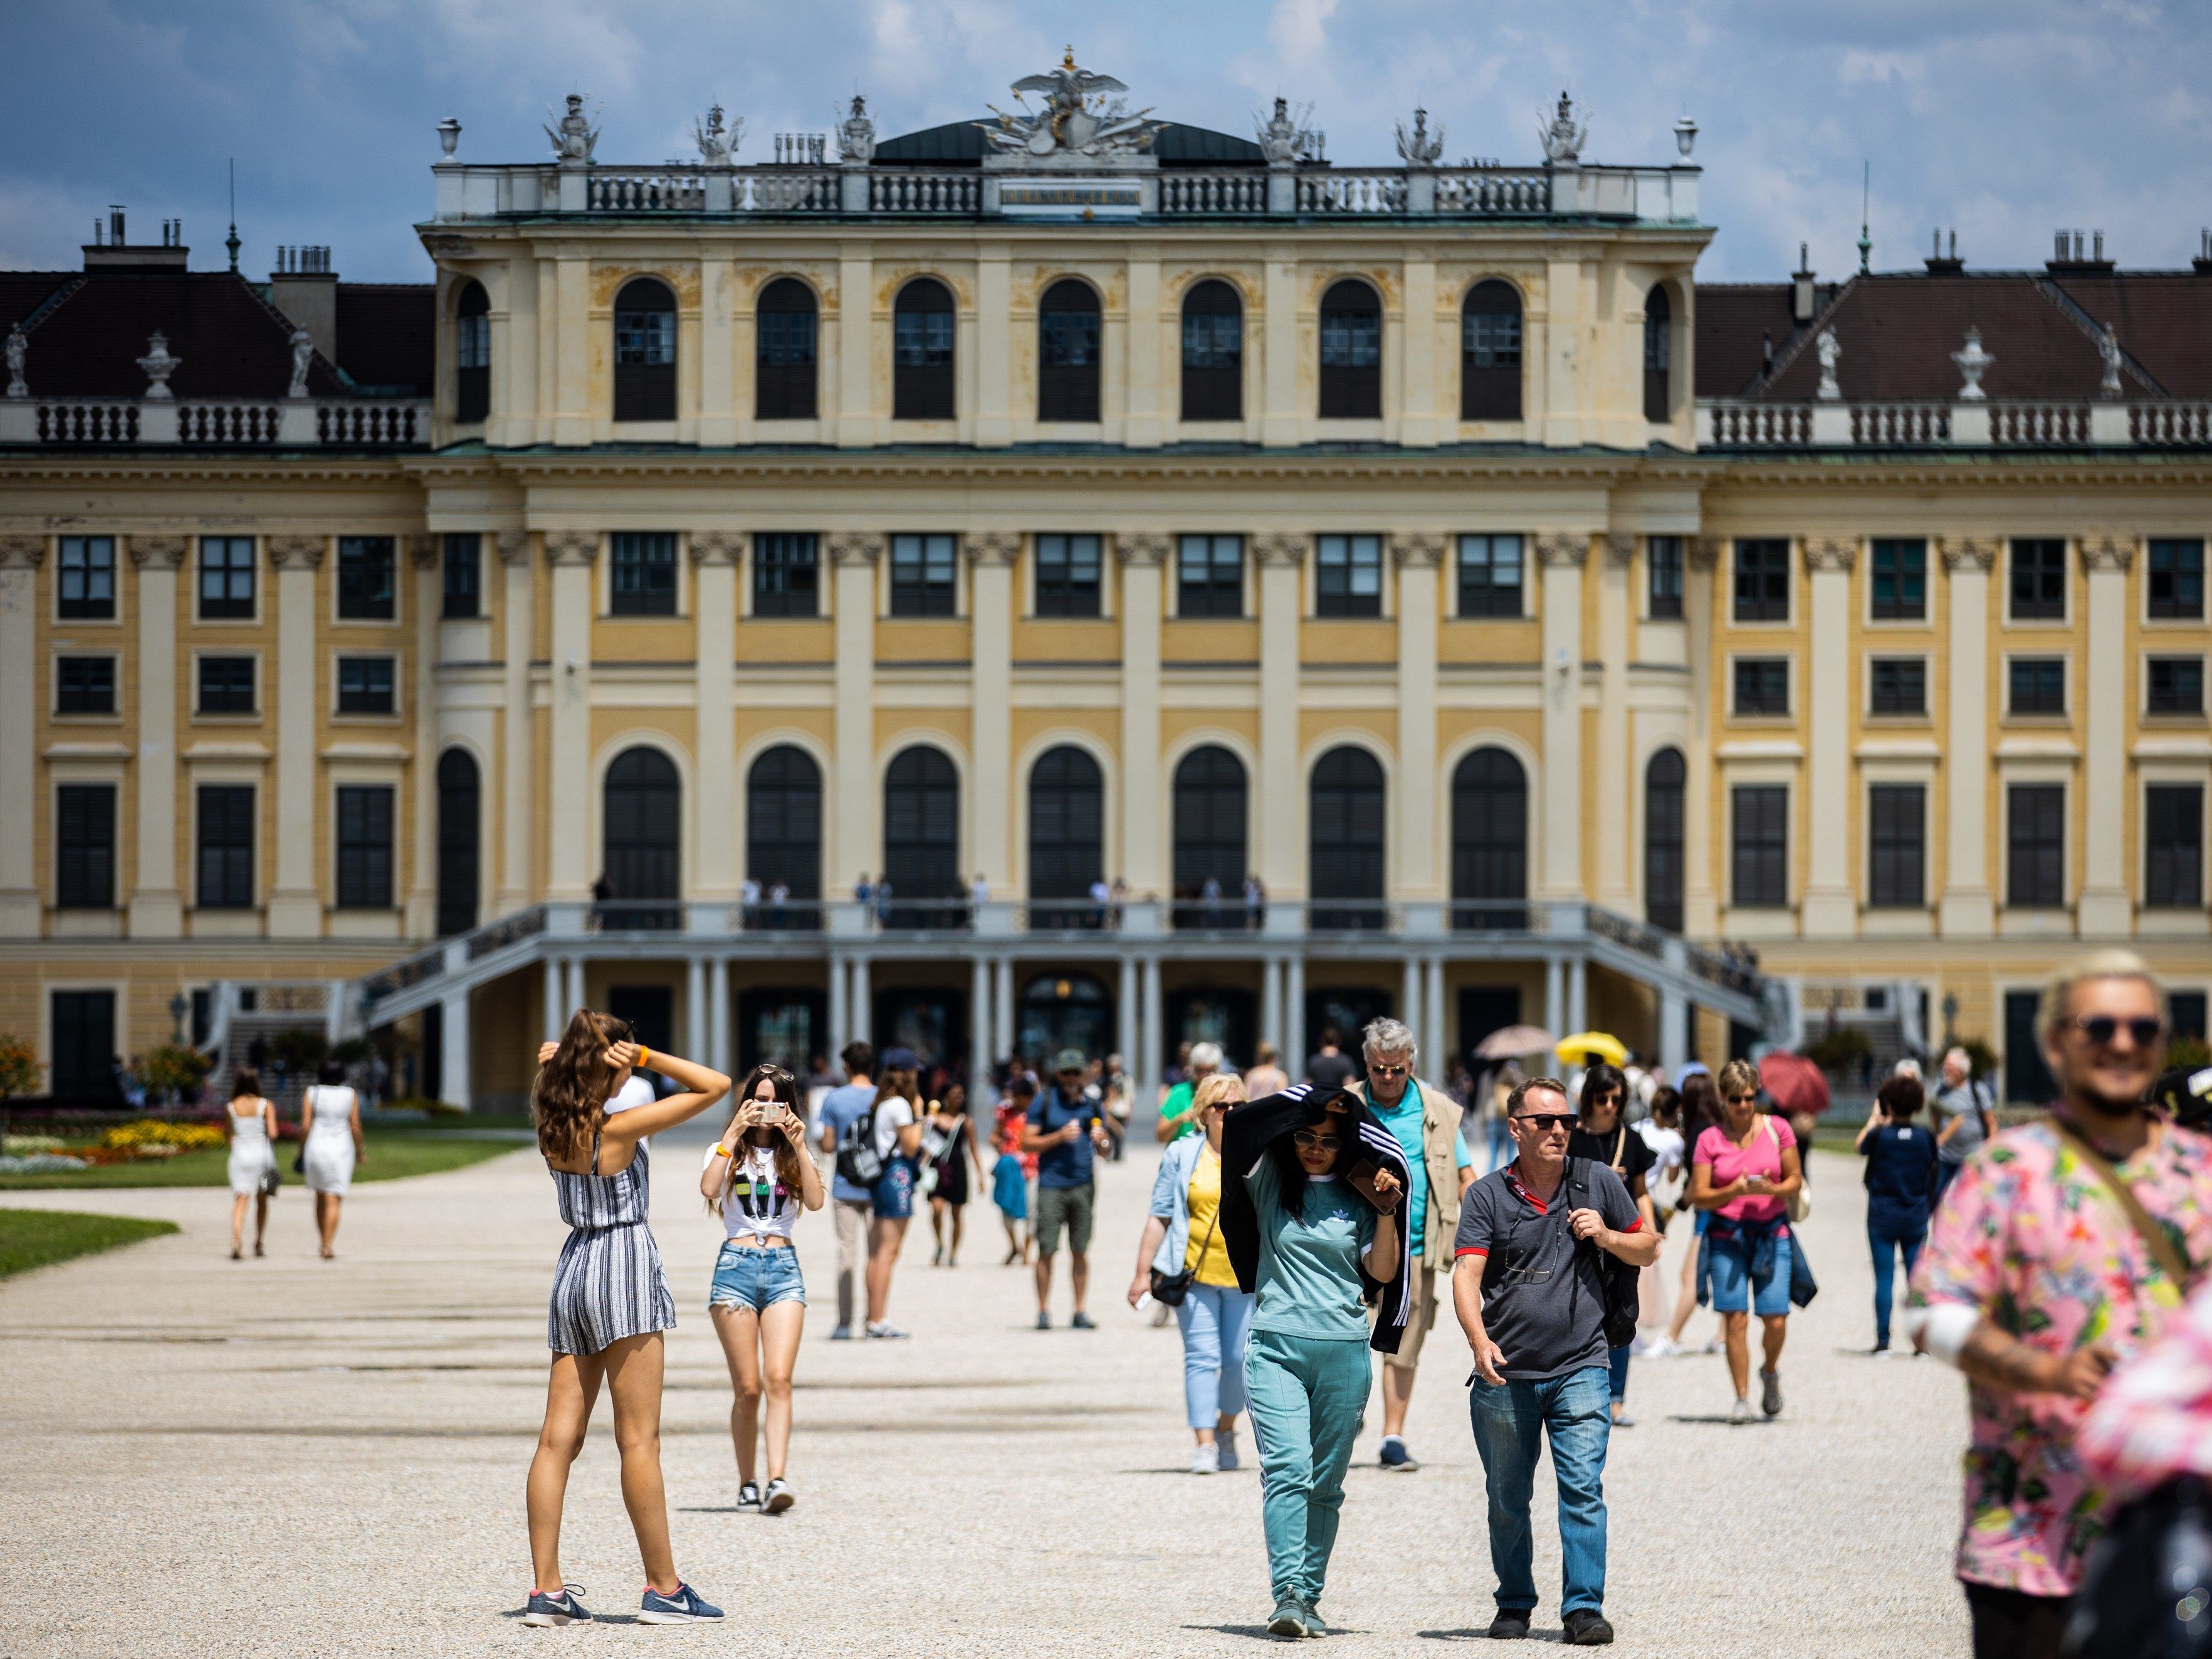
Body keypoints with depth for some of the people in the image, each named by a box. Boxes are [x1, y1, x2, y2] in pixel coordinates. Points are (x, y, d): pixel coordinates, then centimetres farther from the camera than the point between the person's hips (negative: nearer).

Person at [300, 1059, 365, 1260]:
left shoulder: (312, 1093, -2)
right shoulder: (350, 1095, -1)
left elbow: (306, 1125, -7)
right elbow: (355, 1127, -2)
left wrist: (302, 1150, 4)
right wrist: (361, 1151, 10)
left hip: (316, 1146, 1)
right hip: (341, 1149, -1)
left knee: (320, 1198, 17)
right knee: (334, 1201, -3)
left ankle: (325, 1242, 21)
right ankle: (329, 1246, -13)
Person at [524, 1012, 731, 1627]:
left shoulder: (553, 1125, 3)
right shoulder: (620, 1127, -13)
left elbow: (548, 1064, 26)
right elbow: (715, 1086, -11)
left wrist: (560, 1059, 4)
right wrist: (647, 1057, -12)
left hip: (574, 1266, 7)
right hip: (625, 1261, -7)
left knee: (558, 1438, 3)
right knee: (639, 1439, -3)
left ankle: (547, 1589, 0)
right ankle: (663, 1588, 1)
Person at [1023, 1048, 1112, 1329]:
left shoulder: (1091, 1104, 13)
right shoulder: (1044, 1101, 3)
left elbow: (1104, 1148, 19)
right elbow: (1027, 1143, -1)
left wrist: (1101, 1141, -4)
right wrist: (1060, 1137, -13)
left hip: (1083, 1186, 3)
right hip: (1051, 1186, -3)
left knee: (1080, 1251, 3)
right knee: (1047, 1250, -5)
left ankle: (1080, 1312, 8)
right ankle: (1044, 1311, 1)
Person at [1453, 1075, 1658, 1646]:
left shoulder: (1597, 1182, 5)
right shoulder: (1488, 1196, -1)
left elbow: (1649, 1250, 15)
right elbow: (1467, 1276, -10)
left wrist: (1607, 1237, -6)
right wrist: (1480, 1340, -27)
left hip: (1580, 1369, 0)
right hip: (1506, 1374, 0)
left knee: (1583, 1489, -12)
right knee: (1507, 1501, 10)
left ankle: (1584, 1607, -11)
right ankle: (1515, 1604, 25)